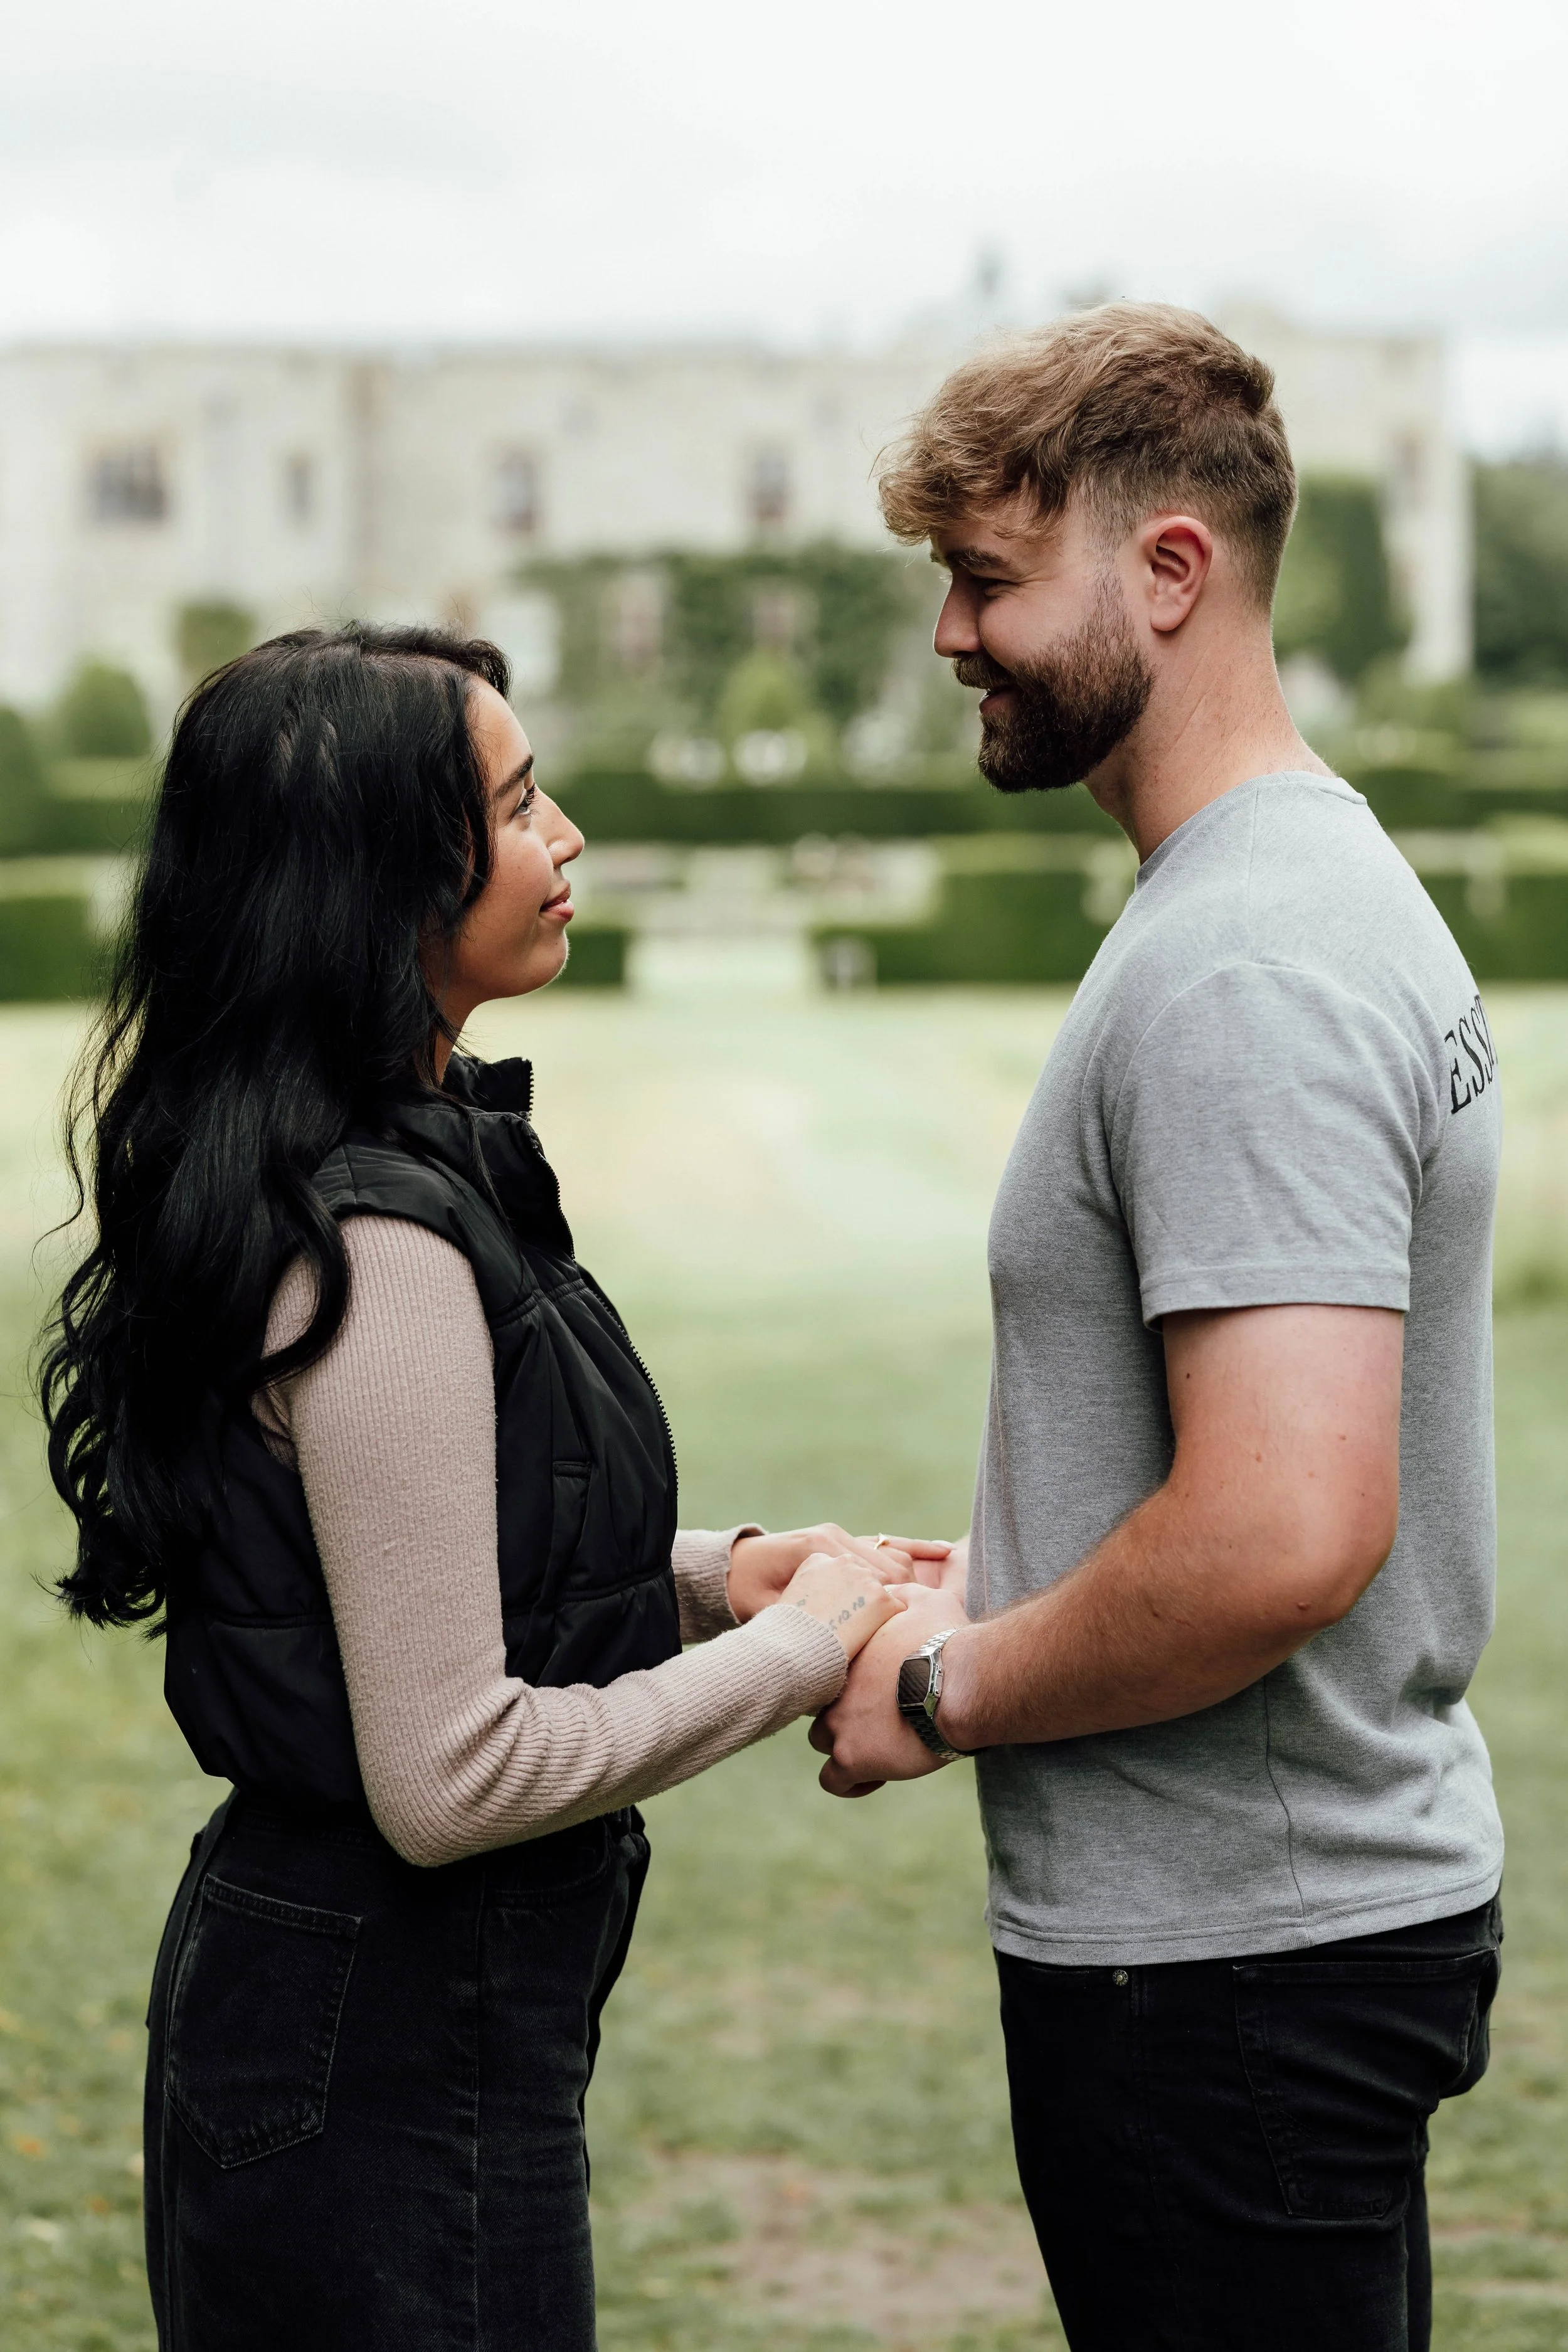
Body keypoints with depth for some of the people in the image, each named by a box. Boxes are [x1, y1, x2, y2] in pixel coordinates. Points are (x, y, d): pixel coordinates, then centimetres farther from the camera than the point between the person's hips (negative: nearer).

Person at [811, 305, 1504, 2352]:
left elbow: (1283, 1538, -30)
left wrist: (949, 1690, -15)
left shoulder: (1239, 976, -21)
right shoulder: (1335, 884, 13)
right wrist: (976, 1590, 11)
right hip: (1361, 1884, 11)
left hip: (1225, 1954, -11)